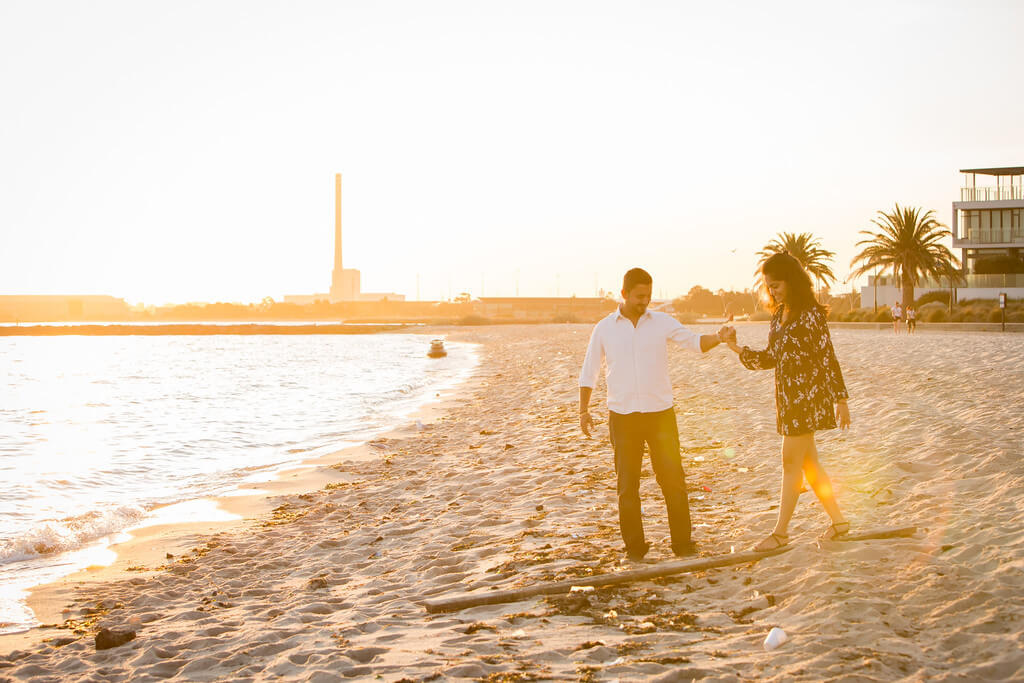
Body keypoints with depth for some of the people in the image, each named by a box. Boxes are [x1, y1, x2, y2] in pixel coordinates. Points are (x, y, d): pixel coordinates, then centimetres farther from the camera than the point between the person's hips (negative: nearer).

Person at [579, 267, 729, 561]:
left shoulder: (662, 323, 3)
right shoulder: (604, 329, 3)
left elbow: (695, 341, -4)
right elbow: (589, 372, 10)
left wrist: (718, 337, -24)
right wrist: (583, 410, 4)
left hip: (660, 413, 0)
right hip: (623, 416, 0)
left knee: (673, 480, -1)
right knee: (627, 485, 4)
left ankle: (683, 543, 9)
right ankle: (635, 546, 14)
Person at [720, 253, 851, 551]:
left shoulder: (811, 314, -12)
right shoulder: (779, 316, 12)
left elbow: (827, 358, -12)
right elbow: (769, 358, 13)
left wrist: (840, 399, -12)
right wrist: (737, 348, 1)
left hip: (807, 395, -8)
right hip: (787, 395, 8)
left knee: (791, 461, -4)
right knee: (808, 462, 12)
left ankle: (781, 531, 2)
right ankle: (838, 521, 22)